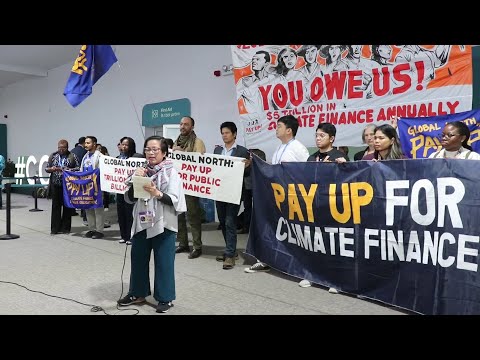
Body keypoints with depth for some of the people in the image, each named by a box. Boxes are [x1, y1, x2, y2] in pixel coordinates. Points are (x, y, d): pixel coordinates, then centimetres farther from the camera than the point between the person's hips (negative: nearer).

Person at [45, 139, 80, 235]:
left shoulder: (72, 156, 1)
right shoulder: (53, 156, 10)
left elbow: (79, 168, -2)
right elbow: (46, 168, 12)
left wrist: (69, 170, -18)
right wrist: (51, 169, -10)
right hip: (55, 185, 2)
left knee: (67, 206, 3)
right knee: (55, 206, 3)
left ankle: (65, 228, 13)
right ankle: (55, 229, 8)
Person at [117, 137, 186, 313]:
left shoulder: (171, 173, -6)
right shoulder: (142, 170, 8)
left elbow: (174, 200, -14)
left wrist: (157, 193, -30)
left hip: (163, 224, -5)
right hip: (141, 222, 5)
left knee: (163, 262, 2)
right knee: (138, 258, 13)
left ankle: (165, 298, 17)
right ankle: (138, 293, 31)